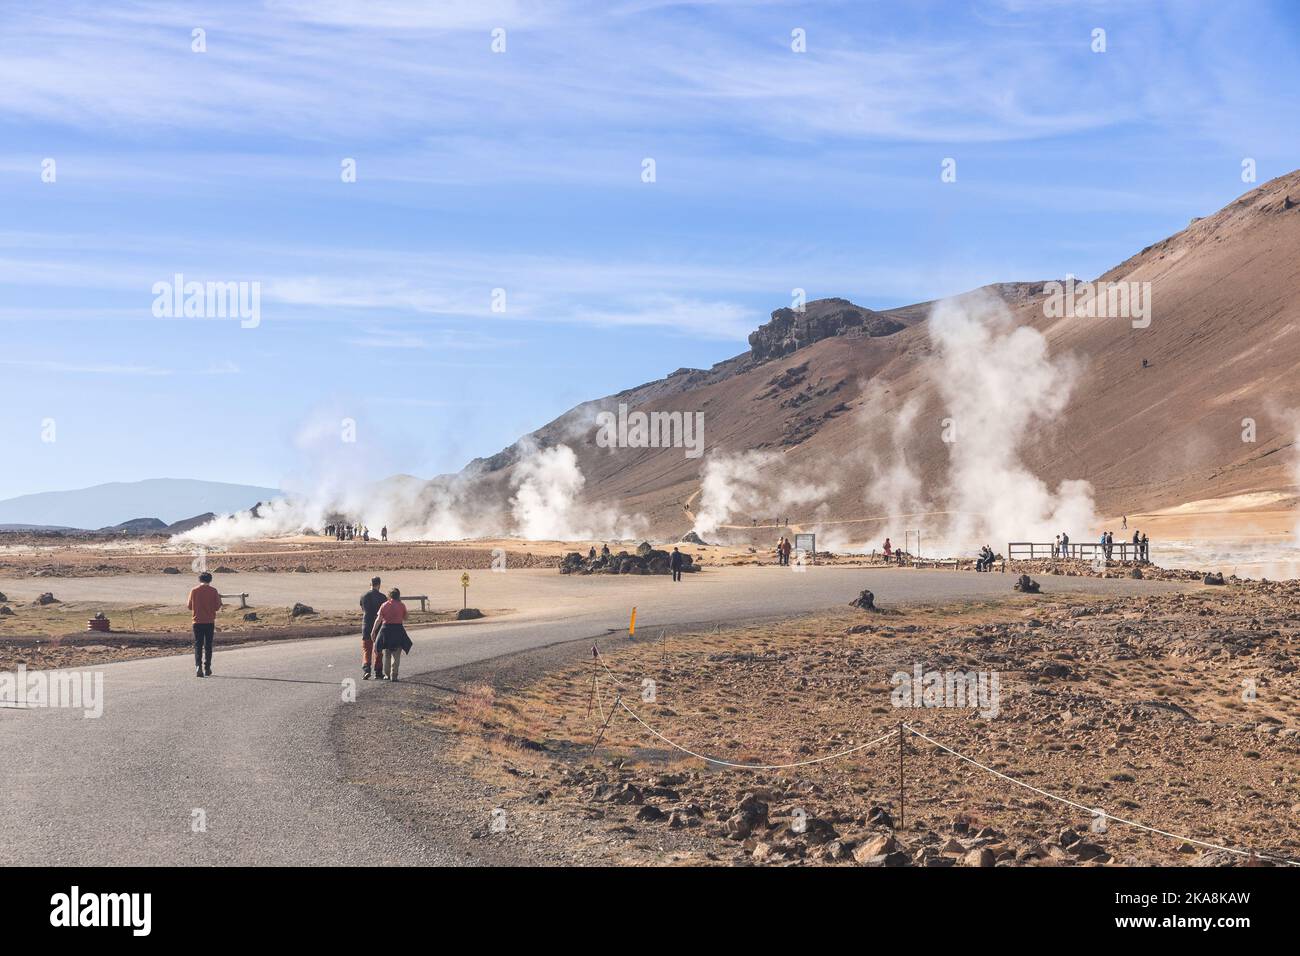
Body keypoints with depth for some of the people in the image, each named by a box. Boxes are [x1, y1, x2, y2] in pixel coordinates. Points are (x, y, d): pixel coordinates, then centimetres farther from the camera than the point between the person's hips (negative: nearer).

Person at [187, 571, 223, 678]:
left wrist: (186, 604, 27)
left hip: (198, 622, 0)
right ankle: (207, 669, 11)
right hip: (210, 622, 0)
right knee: (208, 646, 9)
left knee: (198, 645, 2)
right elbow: (217, 607, -4)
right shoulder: (213, 591, -4)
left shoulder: (194, 591, -2)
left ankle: (198, 667, -16)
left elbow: (190, 606, 4)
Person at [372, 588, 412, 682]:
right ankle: (394, 675, -3)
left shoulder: (384, 605, -1)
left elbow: (378, 620, -4)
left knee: (387, 653, 18)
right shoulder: (402, 606, -3)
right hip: (398, 629, -2)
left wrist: (373, 631, 2)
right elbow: (405, 619, 7)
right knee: (396, 654, 5)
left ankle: (387, 674, 21)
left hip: (386, 629, 2)